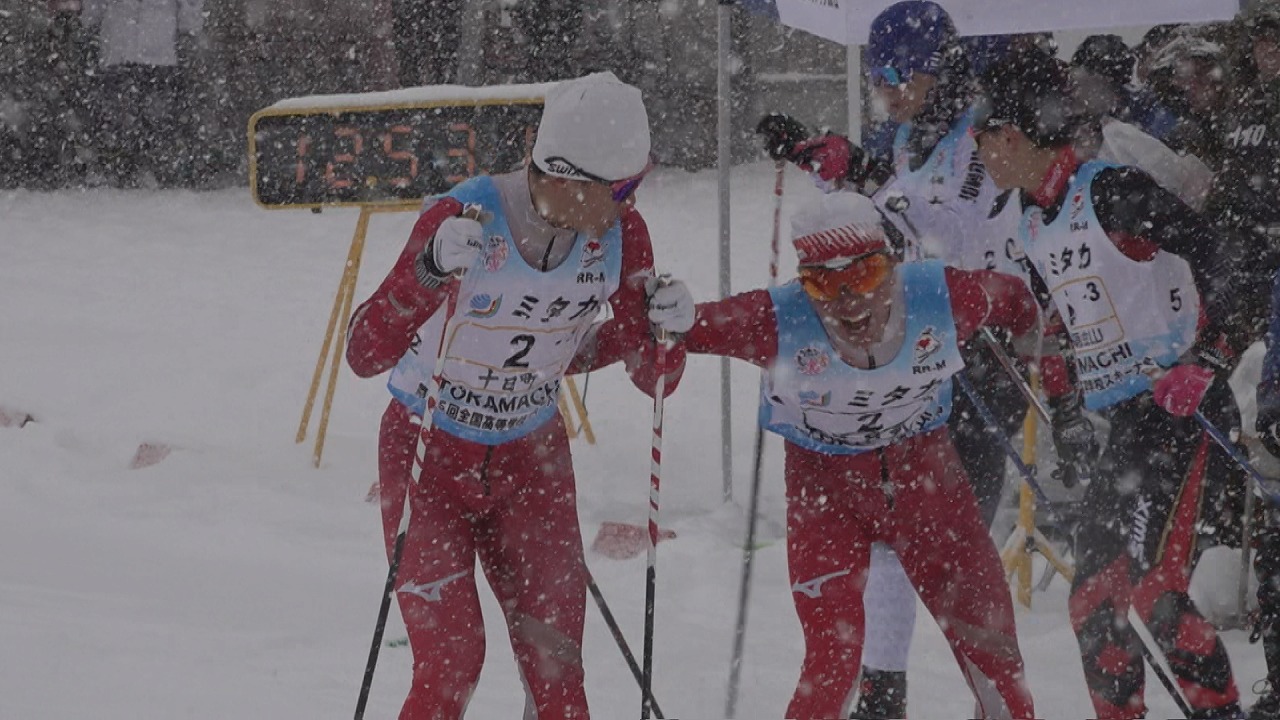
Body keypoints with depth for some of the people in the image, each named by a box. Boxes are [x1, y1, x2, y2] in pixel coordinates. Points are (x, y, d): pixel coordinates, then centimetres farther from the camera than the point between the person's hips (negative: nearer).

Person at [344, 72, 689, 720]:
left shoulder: (617, 234, -12)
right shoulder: (463, 219, -24)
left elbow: (651, 376, -1)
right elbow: (365, 355, -28)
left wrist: (663, 330, -23)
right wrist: (430, 272, -44)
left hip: (532, 459, 4)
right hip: (429, 454, -4)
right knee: (449, 664, -11)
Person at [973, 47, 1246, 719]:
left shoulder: (1110, 190, -14)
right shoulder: (1034, 220, 13)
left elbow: (1212, 255, -20)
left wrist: (1201, 360, -22)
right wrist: (1063, 407, 19)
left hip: (1174, 405, -9)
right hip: (1117, 422, 9)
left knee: (1149, 585, -19)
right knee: (1093, 600, 5)